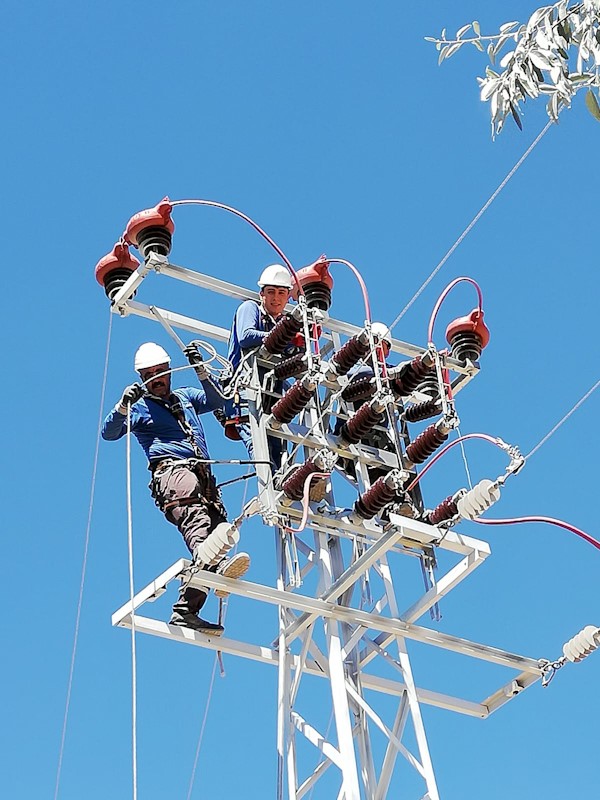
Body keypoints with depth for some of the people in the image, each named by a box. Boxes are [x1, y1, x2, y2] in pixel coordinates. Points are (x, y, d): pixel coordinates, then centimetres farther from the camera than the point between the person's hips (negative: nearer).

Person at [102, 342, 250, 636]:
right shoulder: (140, 406, 17)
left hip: (203, 476, 6)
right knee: (194, 512, -35)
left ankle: (185, 611, -17)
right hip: (171, 469, -6)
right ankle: (214, 563, -66)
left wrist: (200, 369, 16)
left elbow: (217, 399, 25)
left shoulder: (185, 397, 33)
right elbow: (109, 433, 4)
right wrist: (123, 404, -14)